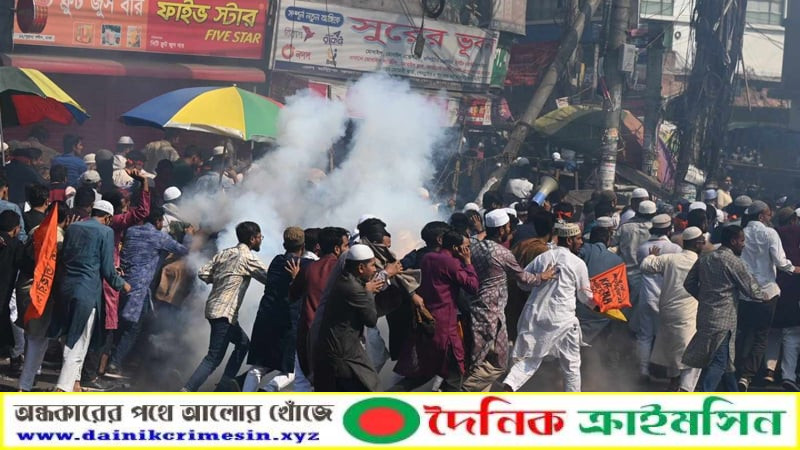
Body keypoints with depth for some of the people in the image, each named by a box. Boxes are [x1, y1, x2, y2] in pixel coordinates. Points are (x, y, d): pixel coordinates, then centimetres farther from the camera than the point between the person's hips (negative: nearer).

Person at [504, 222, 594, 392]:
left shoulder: (542, 257, 7)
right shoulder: (578, 264, -4)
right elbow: (585, 295, 5)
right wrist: (597, 305, 25)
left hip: (535, 315, 4)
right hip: (562, 319, -4)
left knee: (530, 359, 8)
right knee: (571, 365, 12)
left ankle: (509, 385, -18)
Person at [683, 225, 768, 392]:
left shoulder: (704, 259, 8)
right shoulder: (734, 262, -12)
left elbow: (689, 284, 12)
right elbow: (751, 289, -7)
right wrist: (767, 296, 13)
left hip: (704, 316, 8)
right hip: (723, 319, -8)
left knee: (725, 359, 20)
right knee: (719, 362, -6)